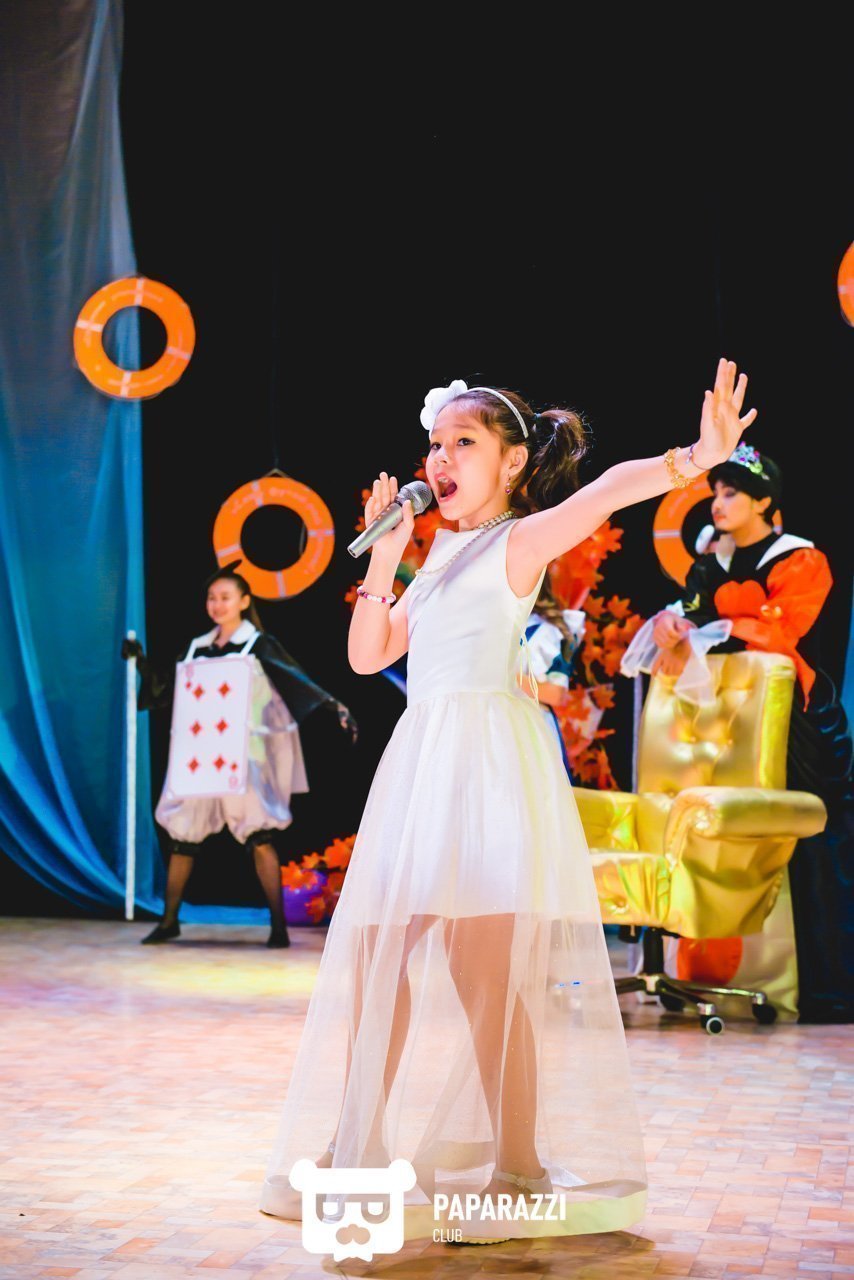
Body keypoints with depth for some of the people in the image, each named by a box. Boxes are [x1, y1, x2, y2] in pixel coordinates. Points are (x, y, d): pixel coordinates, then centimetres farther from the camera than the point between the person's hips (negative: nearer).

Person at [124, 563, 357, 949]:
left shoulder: (259, 645, 0)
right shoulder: (197, 648, 14)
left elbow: (299, 681, -9)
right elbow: (163, 691, 19)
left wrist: (335, 708, -21)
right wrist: (141, 662, 7)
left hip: (243, 754, -5)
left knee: (258, 835, -10)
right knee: (182, 832, 6)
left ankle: (279, 926, -5)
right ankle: (169, 920, 17)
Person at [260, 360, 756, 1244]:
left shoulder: (519, 542, 0)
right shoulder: (441, 558, 21)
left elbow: (609, 489, -19)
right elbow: (366, 655, 20)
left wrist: (695, 459, -37)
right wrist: (383, 559, 9)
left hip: (489, 756, -7)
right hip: (421, 762, 7)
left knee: (485, 964, -12)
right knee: (377, 958, 5)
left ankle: (519, 1166, -3)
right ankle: (357, 1151, 14)